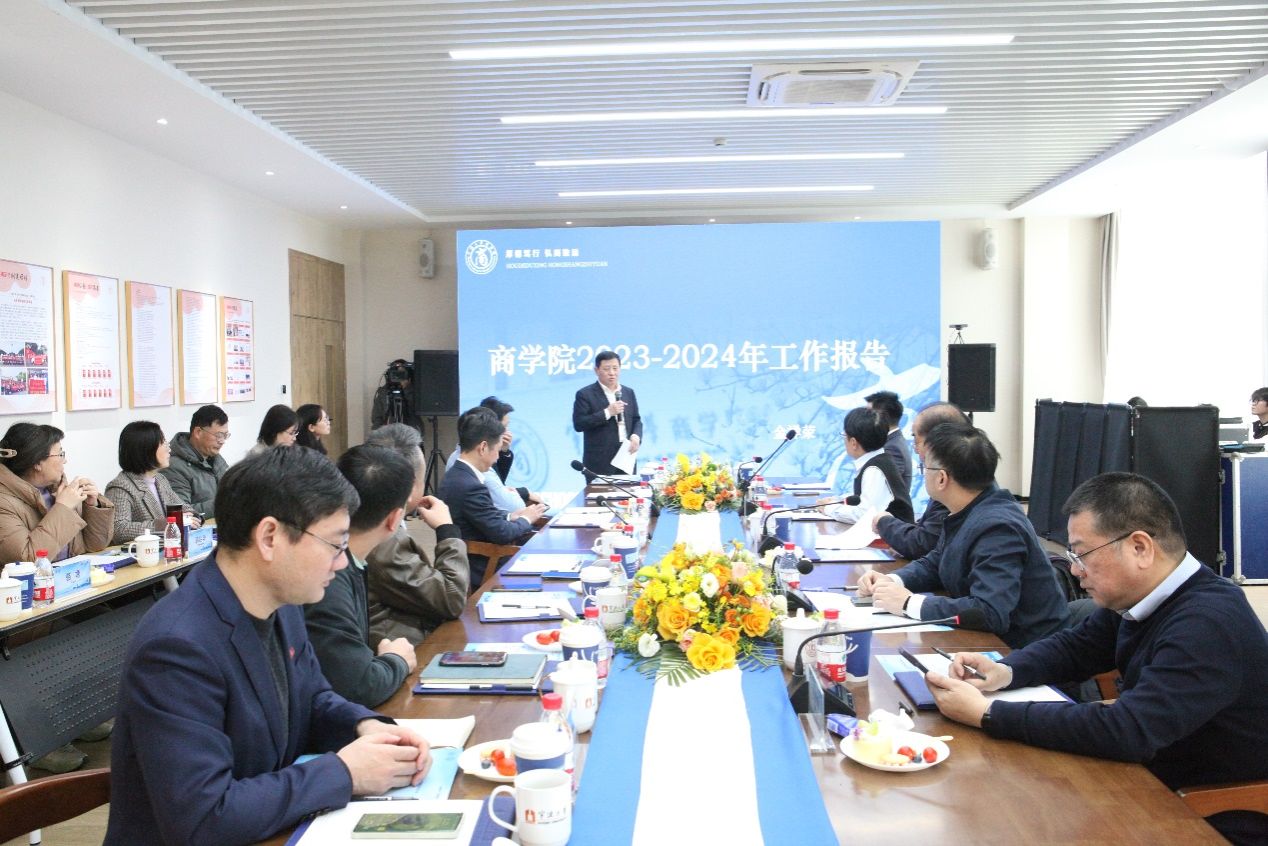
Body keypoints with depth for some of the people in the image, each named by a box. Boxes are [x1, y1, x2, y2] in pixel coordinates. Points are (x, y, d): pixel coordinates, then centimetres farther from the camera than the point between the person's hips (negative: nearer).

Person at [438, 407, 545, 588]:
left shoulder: (455, 476, 3)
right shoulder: (470, 486, -26)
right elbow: (501, 533, -20)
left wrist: (511, 516, 5)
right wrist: (526, 519, -3)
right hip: (481, 572, -9)